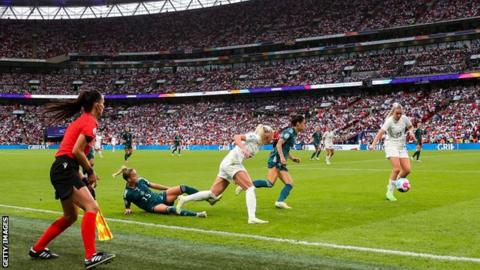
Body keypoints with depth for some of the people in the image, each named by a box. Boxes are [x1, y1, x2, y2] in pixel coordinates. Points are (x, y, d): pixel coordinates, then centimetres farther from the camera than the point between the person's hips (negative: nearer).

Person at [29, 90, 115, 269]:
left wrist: (80, 174, 16)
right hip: (65, 169, -10)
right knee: (92, 207, -17)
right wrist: (90, 171, -6)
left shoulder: (81, 120, 19)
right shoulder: (90, 122, -9)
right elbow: (77, 151, -18)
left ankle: (37, 249, 26)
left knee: (70, 216, 17)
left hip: (62, 169, 10)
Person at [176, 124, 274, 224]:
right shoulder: (255, 137, -4)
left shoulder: (258, 142, 21)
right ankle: (252, 218, -26)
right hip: (232, 162, -9)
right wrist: (243, 148, -33)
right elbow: (237, 137, -16)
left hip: (226, 163, 9)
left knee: (213, 194, 8)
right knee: (250, 188, -16)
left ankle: (184, 199, 15)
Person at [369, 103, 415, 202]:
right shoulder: (389, 121, -18)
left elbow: (410, 127, 18)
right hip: (391, 145, -6)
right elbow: (380, 132, -31)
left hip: (402, 146, 6)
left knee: (407, 169, -4)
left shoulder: (404, 118, -3)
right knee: (397, 168, -20)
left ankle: (395, 184, 22)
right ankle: (389, 192, -8)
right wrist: (373, 144, -45)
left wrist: (410, 131, -7)